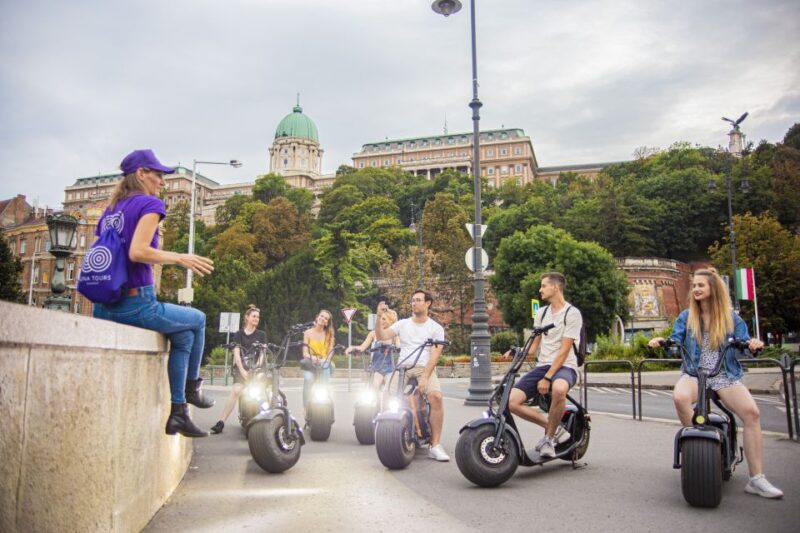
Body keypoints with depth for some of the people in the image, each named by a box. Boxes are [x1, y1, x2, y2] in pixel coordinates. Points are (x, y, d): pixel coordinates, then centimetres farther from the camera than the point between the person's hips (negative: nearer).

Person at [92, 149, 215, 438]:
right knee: (198, 319, 17)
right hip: (136, 305, -8)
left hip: (103, 310, 8)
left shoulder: (110, 210, 17)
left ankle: (177, 411, 15)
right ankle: (192, 387, 30)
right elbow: (137, 252, -21)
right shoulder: (150, 203, -7)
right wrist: (180, 258, -11)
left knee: (184, 335, 20)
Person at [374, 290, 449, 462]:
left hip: (425, 368, -2)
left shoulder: (436, 328, 8)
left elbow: (434, 356, -4)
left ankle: (435, 446, -20)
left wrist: (425, 377, -18)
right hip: (402, 368, 2)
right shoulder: (402, 324, 16)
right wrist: (379, 317, -9)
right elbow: (381, 336, 5)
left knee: (436, 396, -30)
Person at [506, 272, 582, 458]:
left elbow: (564, 350, -12)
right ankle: (554, 428, -1)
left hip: (564, 366, -6)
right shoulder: (541, 312, 16)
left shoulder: (572, 313, -5)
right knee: (512, 401, -17)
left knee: (558, 389, -42)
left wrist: (547, 378, -19)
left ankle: (550, 437, -17)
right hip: (542, 365, 6)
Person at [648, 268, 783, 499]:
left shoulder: (732, 318, 8)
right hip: (694, 374, 0)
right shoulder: (686, 317, 9)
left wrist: (753, 344, -20)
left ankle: (757, 479, -17)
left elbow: (744, 344, 3)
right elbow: (675, 343, 1)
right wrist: (661, 342, -20)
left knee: (751, 411, -24)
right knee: (679, 396, -35)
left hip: (726, 376, 1)